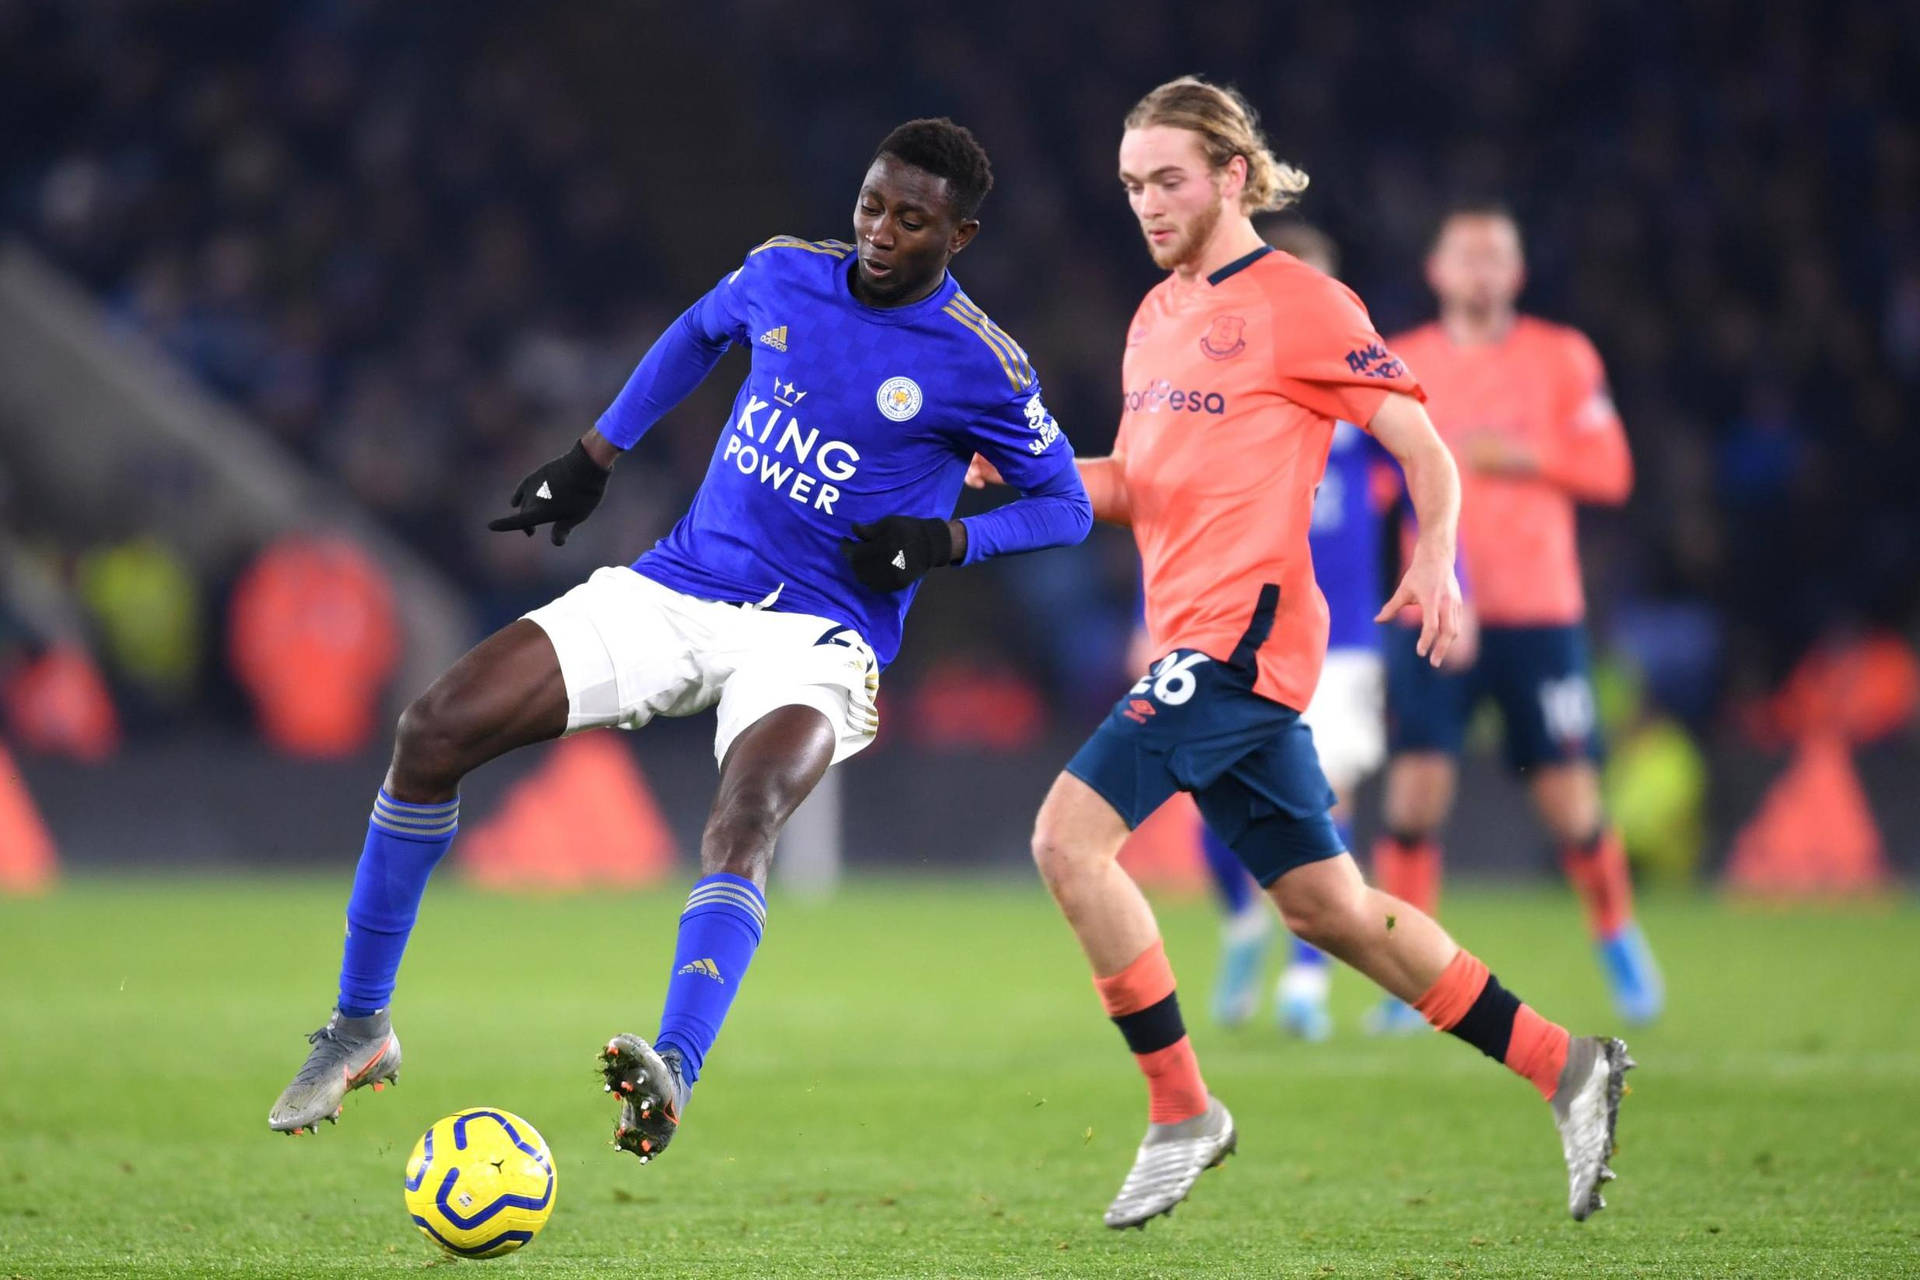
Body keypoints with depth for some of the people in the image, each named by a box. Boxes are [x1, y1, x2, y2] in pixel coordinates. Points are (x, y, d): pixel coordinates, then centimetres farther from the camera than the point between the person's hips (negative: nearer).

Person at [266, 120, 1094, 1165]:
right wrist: (594, 457, 24)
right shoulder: (783, 274, 5)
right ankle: (361, 1026, 1)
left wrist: (947, 540, -13)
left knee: (744, 818, -37)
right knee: (433, 729, -11)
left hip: (814, 634, -4)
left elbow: (1066, 505, 4)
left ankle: (672, 1076, -55)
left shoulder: (980, 366, -7)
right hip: (674, 588, 4)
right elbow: (698, 334, 27)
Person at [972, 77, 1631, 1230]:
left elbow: (1423, 447, -8)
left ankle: (1182, 1112, -9)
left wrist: (1435, 561, -25)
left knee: (1070, 836, -17)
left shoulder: (1297, 303, -6)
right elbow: (1138, 486, 25)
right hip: (1195, 642, 9)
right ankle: (1565, 1067, 19)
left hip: (1245, 628, -9)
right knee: (1328, 907, 11)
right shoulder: (1157, 316, 19)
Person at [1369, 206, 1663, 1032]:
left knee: (1571, 804, -1)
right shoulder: (1399, 366, 9)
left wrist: (1523, 456, -13)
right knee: (1416, 792, -11)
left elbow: (1610, 469, 1)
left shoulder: (1564, 359, 5)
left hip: (1539, 613, -1)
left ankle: (1621, 948, 23)